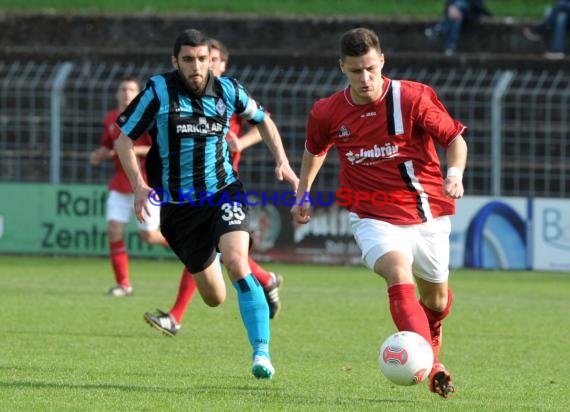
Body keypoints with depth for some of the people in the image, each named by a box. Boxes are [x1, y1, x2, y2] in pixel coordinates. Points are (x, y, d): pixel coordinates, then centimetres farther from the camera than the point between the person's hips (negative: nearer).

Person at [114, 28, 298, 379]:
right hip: (180, 205, 0)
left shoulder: (227, 90, -3)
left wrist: (282, 161, 4)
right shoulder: (158, 92, -9)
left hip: (224, 193, 0)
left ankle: (261, 352, -29)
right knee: (215, 298, 7)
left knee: (236, 263, -29)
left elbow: (262, 120, 17)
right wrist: (139, 185, -17)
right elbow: (124, 139, -3)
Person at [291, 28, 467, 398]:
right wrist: (303, 194, 18)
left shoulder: (413, 98, -12)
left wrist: (455, 172, -23)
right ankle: (431, 365, -42)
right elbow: (315, 150, 18)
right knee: (399, 274, -30)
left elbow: (455, 138, -5)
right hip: (374, 218, -1)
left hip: (426, 214, 1)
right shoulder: (328, 113, -4)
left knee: (436, 298, 15)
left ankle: (432, 336, 54)